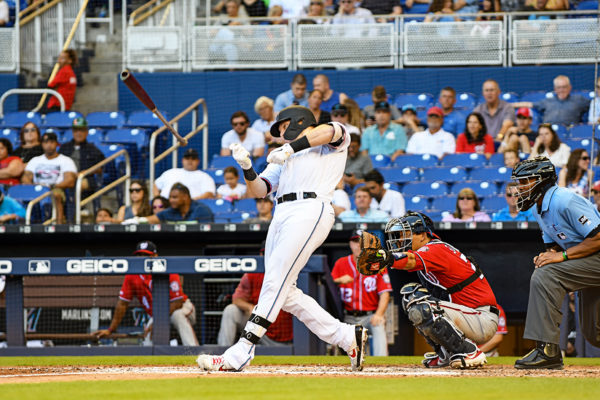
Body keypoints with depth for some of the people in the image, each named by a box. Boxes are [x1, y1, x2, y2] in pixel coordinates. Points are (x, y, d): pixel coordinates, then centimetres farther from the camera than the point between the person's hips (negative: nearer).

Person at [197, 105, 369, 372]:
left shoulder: (333, 144, 13)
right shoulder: (283, 157, 31)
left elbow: (330, 131, -13)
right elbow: (259, 190, 19)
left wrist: (293, 148, -13)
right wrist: (247, 168, 1)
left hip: (310, 210, -8)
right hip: (281, 216, 8)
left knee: (275, 284, -16)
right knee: (286, 294, 0)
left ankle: (239, 355, -24)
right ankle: (348, 338, 10)